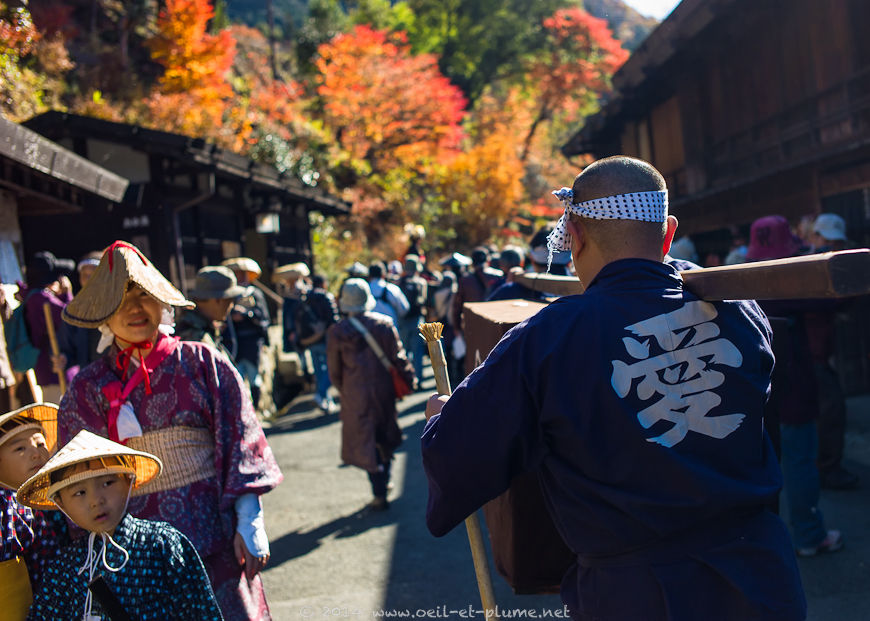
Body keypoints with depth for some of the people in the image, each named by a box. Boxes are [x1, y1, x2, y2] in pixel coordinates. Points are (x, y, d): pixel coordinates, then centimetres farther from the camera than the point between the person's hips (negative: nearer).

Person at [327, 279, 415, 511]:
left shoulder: (337, 332, -10)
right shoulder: (383, 324, -6)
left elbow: (334, 370, -1)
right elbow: (398, 357, -3)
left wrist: (343, 390, 15)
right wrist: (408, 379, 10)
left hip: (356, 395, -2)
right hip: (383, 390, 3)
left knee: (366, 442, 4)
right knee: (385, 436, 21)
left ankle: (380, 495, 4)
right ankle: (384, 482, 34)